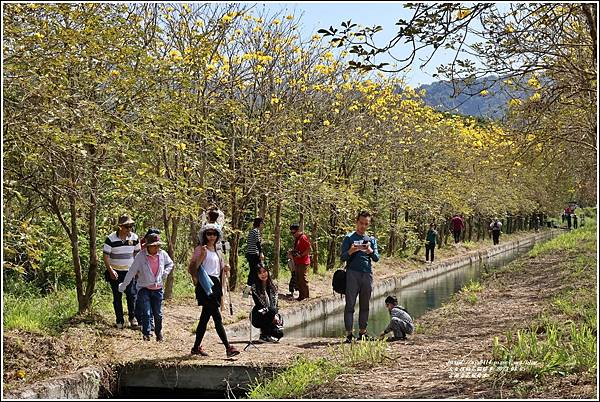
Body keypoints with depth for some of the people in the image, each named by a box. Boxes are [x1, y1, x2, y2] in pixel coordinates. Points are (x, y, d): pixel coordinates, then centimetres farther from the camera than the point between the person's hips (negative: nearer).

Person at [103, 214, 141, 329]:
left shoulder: (134, 238, -1)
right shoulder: (111, 239, -12)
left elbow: (137, 253, 12)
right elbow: (105, 255, -9)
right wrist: (110, 270, -17)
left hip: (129, 271, 2)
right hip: (115, 273, -2)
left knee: (131, 295, -3)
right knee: (117, 297, 4)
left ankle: (132, 318, 11)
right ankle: (120, 321, 12)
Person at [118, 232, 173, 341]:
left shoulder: (163, 254, -2)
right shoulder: (141, 256, -13)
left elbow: (170, 264, 20)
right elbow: (132, 271, -7)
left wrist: (165, 273, 4)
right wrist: (123, 285, -2)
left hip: (158, 289, 3)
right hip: (144, 288, -3)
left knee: (158, 314, 7)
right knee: (146, 313, -9)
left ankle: (159, 333, 25)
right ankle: (146, 334, 3)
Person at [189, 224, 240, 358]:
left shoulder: (218, 251, 19)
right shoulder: (200, 249, -4)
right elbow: (192, 268, -11)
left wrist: (225, 268, 7)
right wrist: (202, 255, -23)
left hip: (216, 284, 8)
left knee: (205, 317, 10)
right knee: (217, 317, -12)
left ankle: (196, 347, 16)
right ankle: (228, 347, -15)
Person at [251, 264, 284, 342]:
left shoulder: (273, 286, 6)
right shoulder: (255, 287, -9)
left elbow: (275, 304, 3)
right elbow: (259, 305, -14)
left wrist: (276, 315, -17)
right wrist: (272, 315, -24)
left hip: (271, 313, 4)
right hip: (258, 317, -4)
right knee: (271, 312, -35)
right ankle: (264, 336, -16)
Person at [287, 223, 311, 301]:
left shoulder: (303, 238, -13)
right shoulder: (296, 239, 16)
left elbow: (309, 249, -16)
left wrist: (301, 255, -21)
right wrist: (291, 252, 9)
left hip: (303, 263, -10)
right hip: (297, 262, 10)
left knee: (303, 280, -7)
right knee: (298, 280, 12)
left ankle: (305, 296, -2)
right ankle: (301, 296, 19)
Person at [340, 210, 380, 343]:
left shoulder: (371, 239, 16)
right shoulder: (349, 238, 5)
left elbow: (376, 258, 7)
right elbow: (342, 257, 1)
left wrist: (370, 251, -14)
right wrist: (351, 251, -19)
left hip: (367, 274, 4)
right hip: (352, 274, -4)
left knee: (365, 305, 7)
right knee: (350, 304, -7)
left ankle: (362, 331, 13)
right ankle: (349, 334, -8)